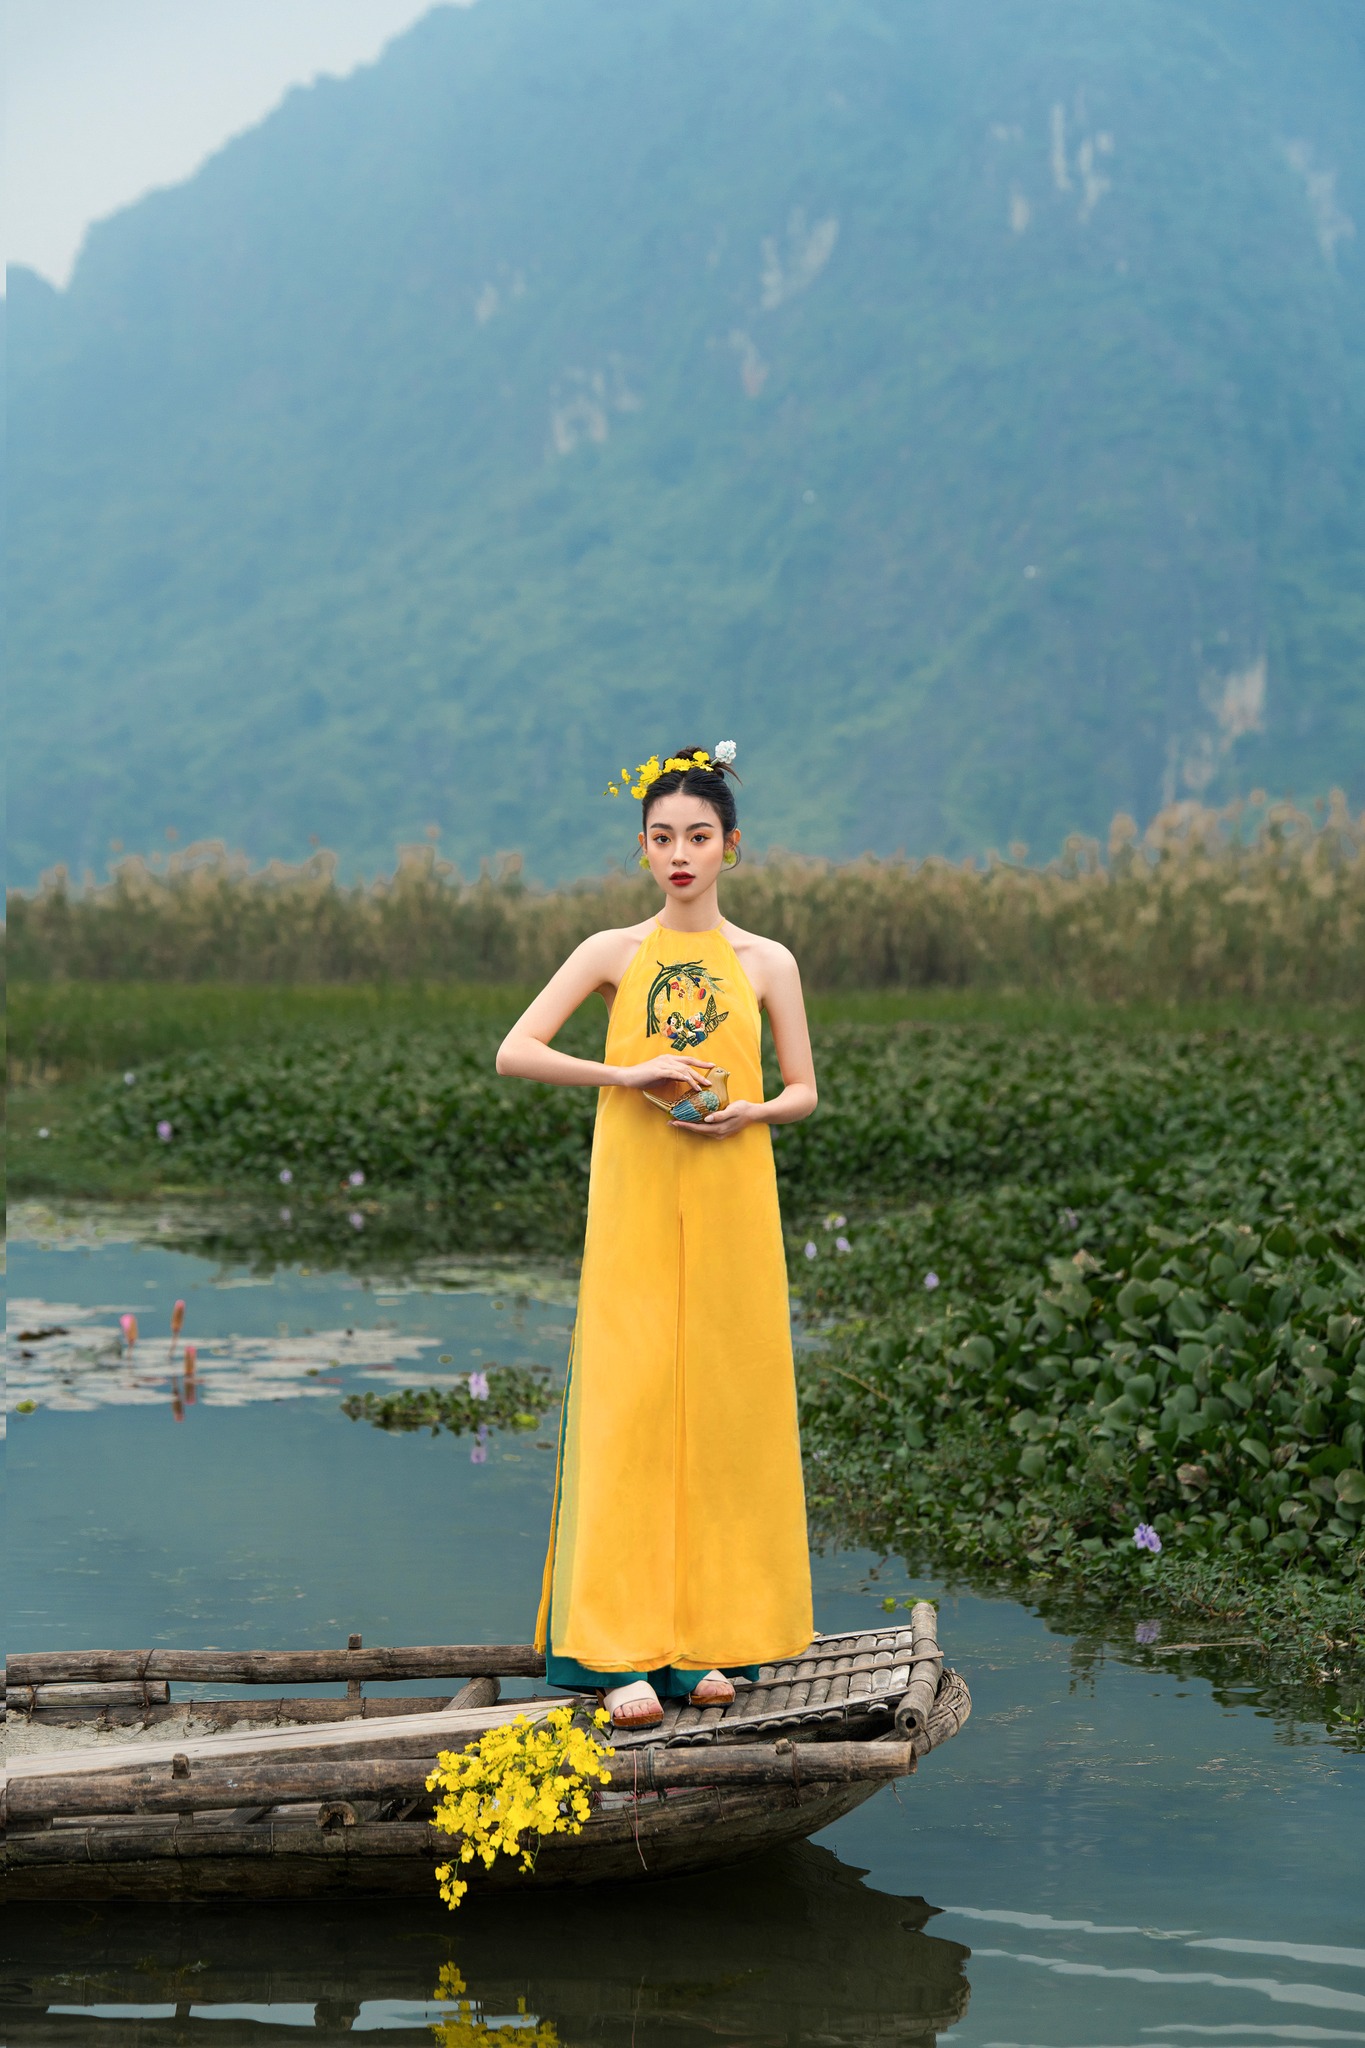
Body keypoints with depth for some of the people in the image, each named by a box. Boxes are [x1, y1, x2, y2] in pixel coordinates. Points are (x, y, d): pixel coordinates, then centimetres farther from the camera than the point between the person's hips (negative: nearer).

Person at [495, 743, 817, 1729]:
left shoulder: (766, 963, 7)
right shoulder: (613, 953, 4)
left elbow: (804, 1091, 11)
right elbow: (514, 1052, 0)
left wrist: (750, 1111, -11)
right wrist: (627, 1074, -11)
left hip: (731, 1206, 1)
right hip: (635, 1204, -1)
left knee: (723, 1403, 0)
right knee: (629, 1404, -7)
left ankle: (707, 1637, 8)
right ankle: (621, 1652, -6)